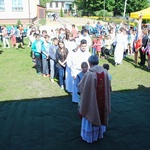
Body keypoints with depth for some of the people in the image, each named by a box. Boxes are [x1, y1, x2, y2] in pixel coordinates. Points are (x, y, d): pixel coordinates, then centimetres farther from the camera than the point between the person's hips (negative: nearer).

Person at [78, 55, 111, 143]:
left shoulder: (89, 74, -24)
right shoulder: (105, 72, -7)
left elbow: (81, 86, -11)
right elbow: (107, 87, 4)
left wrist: (81, 82, 10)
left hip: (91, 100, -5)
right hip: (102, 99, 5)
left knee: (91, 116, 12)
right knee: (100, 115, 23)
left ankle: (89, 137, 28)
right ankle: (99, 134, 41)